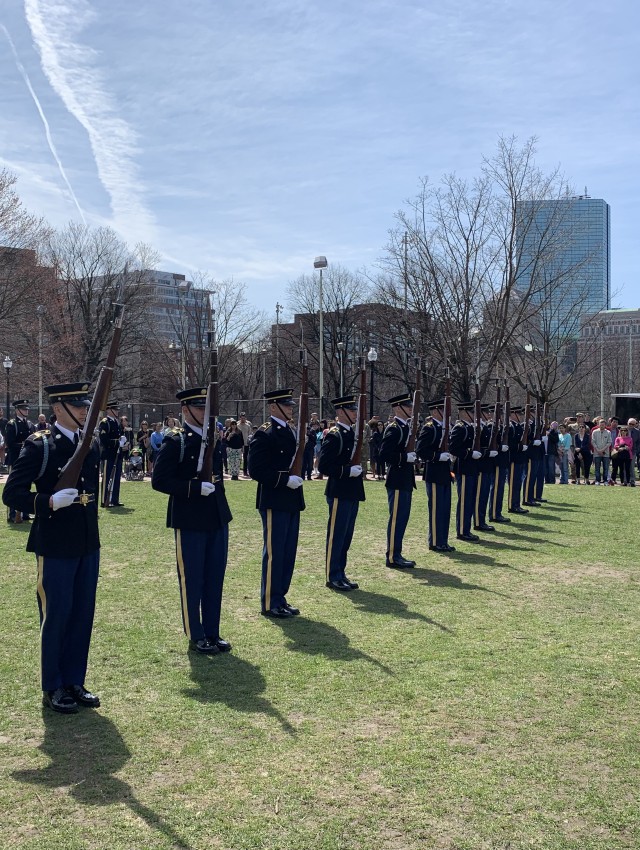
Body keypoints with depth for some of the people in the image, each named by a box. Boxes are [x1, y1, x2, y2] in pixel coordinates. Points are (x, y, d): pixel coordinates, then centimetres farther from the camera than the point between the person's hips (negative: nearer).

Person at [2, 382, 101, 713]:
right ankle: (53, 689, 19)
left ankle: (75, 682, 25)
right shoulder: (39, 445, -11)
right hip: (55, 546, -6)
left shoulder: (92, 444, 8)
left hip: (88, 545, 6)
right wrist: (50, 502, -26)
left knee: (83, 615, 12)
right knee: (56, 615, 3)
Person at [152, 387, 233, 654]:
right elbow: (159, 480, -15)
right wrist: (195, 487, -22)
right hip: (189, 521, -7)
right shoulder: (175, 441, -11)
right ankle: (195, 637, 18)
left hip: (217, 519, 7)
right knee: (191, 581, 5)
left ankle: (212, 633, 25)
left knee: (215, 579, 12)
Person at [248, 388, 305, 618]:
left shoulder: (289, 432, 13)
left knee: (288, 553, 13)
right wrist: (285, 480, -21)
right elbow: (256, 470, -18)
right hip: (274, 502, -9)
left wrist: (297, 476, 6)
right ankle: (269, 603, 10)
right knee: (274, 553, -1)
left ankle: (280, 598, 24)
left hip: (291, 501, 9)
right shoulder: (264, 434, -13)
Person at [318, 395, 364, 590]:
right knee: (336, 535, -1)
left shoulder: (353, 433, 14)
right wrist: (348, 470, -21)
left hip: (352, 493, 9)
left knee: (346, 536, 14)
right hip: (339, 493, -9)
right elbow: (324, 466, -18)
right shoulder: (333, 435, -13)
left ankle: (340, 573, 22)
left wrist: (357, 469, 12)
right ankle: (332, 577, 8)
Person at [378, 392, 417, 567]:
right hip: (397, 481, -10)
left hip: (405, 480, 10)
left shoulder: (405, 427, 15)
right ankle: (392, 557, 4)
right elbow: (384, 454, -22)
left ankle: (396, 554, 21)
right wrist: (406, 457, -22)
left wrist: (413, 456, 8)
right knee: (396, 518, -4)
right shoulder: (393, 428, -15)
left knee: (402, 518, 13)